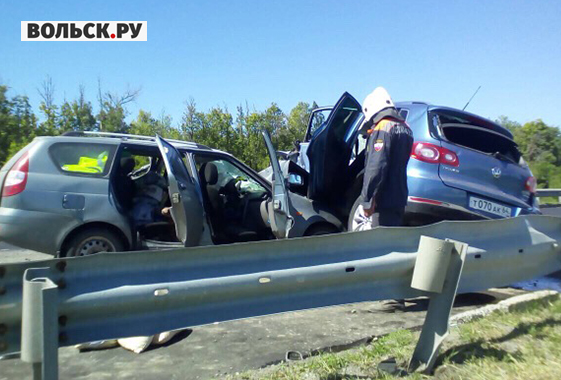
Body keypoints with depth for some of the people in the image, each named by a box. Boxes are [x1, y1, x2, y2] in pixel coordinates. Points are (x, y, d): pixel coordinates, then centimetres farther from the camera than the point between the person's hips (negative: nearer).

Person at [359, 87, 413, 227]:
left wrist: (368, 200, -19)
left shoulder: (383, 128, -11)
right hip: (400, 199, 9)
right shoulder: (405, 128, 17)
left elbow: (376, 167, -20)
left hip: (385, 201, -9)